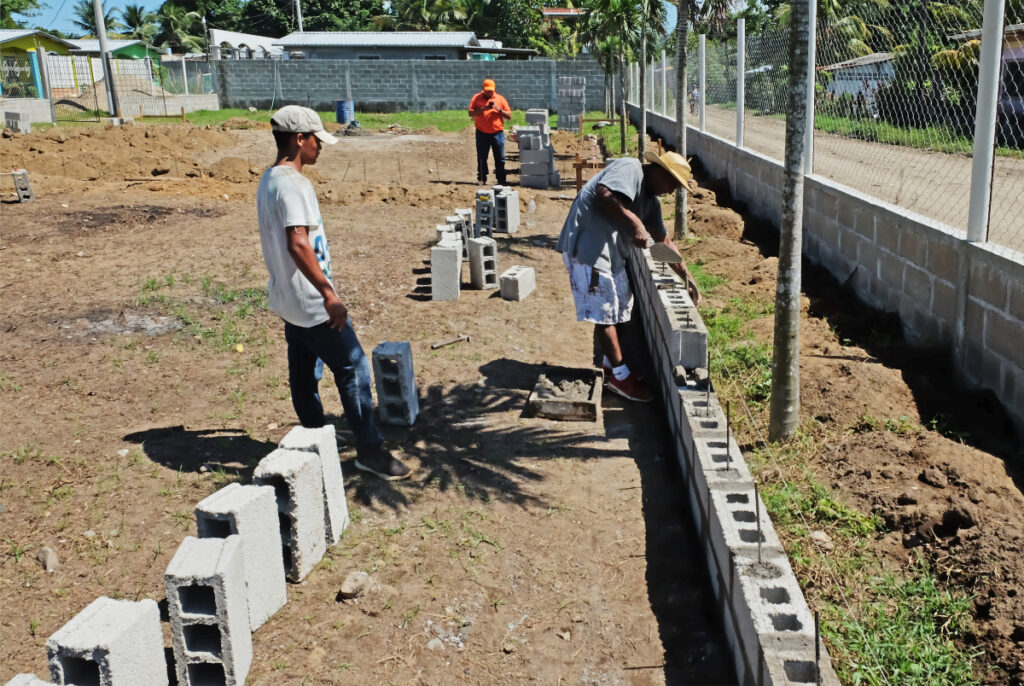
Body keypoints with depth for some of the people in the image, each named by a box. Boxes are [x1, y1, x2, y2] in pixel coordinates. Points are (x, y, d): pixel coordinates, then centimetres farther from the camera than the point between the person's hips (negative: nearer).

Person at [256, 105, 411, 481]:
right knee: (353, 368, -3)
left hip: (288, 299, 10)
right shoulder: (293, 184, -20)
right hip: (311, 302, -10)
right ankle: (370, 450, 3)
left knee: (303, 372, 17)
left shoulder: (268, 180, 11)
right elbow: (298, 244, -30)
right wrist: (329, 294, -30)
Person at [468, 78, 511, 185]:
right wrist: (483, 109, -16)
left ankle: (501, 180, 3)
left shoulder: (500, 99, 9)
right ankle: (481, 178, 15)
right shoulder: (477, 98, 7)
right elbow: (470, 113, -4)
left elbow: (509, 116, 7)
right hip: (482, 133, 0)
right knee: (481, 157, 4)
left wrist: (499, 109, -10)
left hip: (497, 133, 0)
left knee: (500, 158, -2)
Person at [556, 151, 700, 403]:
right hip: (588, 248, -10)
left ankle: (610, 366, 30)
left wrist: (687, 278, 16)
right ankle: (620, 376, 6)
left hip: (612, 254, 10)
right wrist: (635, 224, -28)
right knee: (605, 313, -4)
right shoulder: (630, 168, -11)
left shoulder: (650, 200, 16)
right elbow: (605, 193, -30)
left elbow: (665, 242, 19)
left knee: (619, 310, 16)